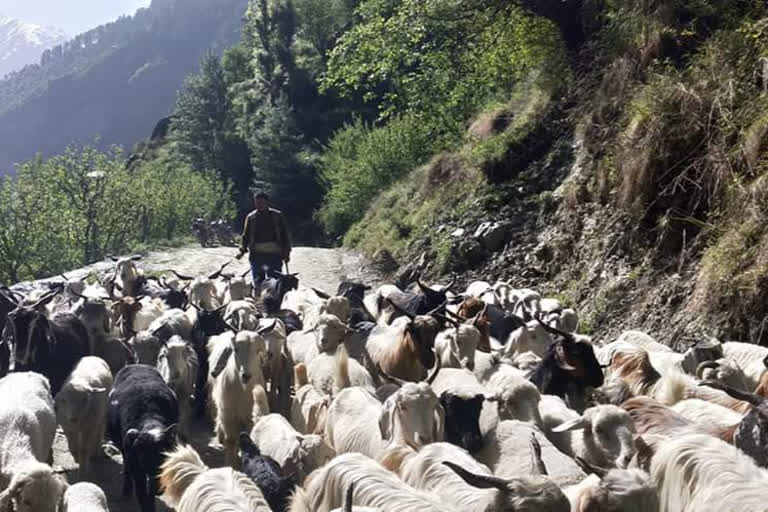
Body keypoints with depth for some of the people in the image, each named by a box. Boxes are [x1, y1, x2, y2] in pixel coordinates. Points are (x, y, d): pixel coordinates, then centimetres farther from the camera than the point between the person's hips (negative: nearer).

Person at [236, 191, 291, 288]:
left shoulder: (277, 216, 6)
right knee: (258, 281, -1)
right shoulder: (251, 217, 8)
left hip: (274, 255, 0)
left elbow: (284, 235, 9)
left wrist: (286, 252, 3)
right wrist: (242, 250, -3)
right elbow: (246, 236, 11)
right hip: (257, 254, 1)